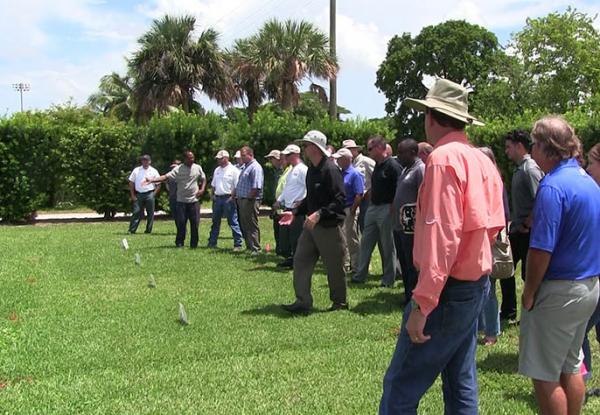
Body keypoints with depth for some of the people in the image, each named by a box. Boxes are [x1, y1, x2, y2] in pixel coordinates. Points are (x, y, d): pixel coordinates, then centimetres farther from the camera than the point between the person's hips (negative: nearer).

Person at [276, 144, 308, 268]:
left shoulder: (302, 169, -12)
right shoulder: (291, 171, 18)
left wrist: (301, 201, -24)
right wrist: (279, 200, 19)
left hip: (297, 208, -10)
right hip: (287, 207, 10)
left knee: (296, 236, -4)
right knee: (284, 234, 12)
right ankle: (290, 258, 23)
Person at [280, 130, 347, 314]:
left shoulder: (330, 169, -16)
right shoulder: (311, 170, 12)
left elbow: (340, 200, -22)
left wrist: (319, 214, -28)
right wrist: (295, 212, 11)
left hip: (329, 226, -9)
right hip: (311, 225, 9)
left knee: (334, 266, 5)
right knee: (301, 261, 3)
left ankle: (340, 302, 22)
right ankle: (303, 302, 8)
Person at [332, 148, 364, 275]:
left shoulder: (355, 174, -11)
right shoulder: (340, 173, 13)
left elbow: (359, 195, -16)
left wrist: (352, 211, -17)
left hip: (349, 210, -8)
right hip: (339, 210, 8)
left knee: (352, 240, -2)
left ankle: (356, 267, 5)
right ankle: (345, 265, 23)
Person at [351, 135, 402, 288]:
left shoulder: (392, 166, -14)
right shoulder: (377, 166, 13)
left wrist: (392, 210, -19)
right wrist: (370, 204, 14)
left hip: (386, 209, -9)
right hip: (373, 207, 9)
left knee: (387, 246, 2)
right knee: (366, 242, 11)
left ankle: (388, 280, 12)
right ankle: (360, 276, 18)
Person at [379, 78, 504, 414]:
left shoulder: (444, 158, -16)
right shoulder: (482, 160, 10)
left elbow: (441, 235, -23)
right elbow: (493, 225, 13)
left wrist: (422, 304, -23)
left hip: (449, 289, -9)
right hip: (478, 284, 9)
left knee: (401, 388, -4)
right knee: (462, 385, 17)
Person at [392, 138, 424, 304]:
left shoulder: (421, 169, -12)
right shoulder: (406, 169, 16)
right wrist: (396, 219, 16)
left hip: (411, 226, -10)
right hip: (399, 225, 10)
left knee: (412, 264, -1)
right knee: (403, 261, 16)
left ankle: (413, 297, 8)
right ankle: (408, 294, 26)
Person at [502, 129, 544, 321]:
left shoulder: (530, 169, -17)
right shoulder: (519, 169, 12)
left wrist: (526, 223, -18)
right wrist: (513, 223, 13)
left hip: (526, 232, -10)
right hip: (516, 231, 10)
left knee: (529, 274, 1)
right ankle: (508, 310, 27)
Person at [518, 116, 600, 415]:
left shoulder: (553, 186, -20)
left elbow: (541, 250, -23)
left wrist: (529, 293, -12)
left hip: (559, 290, -9)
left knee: (544, 374, 2)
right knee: (571, 367, 19)